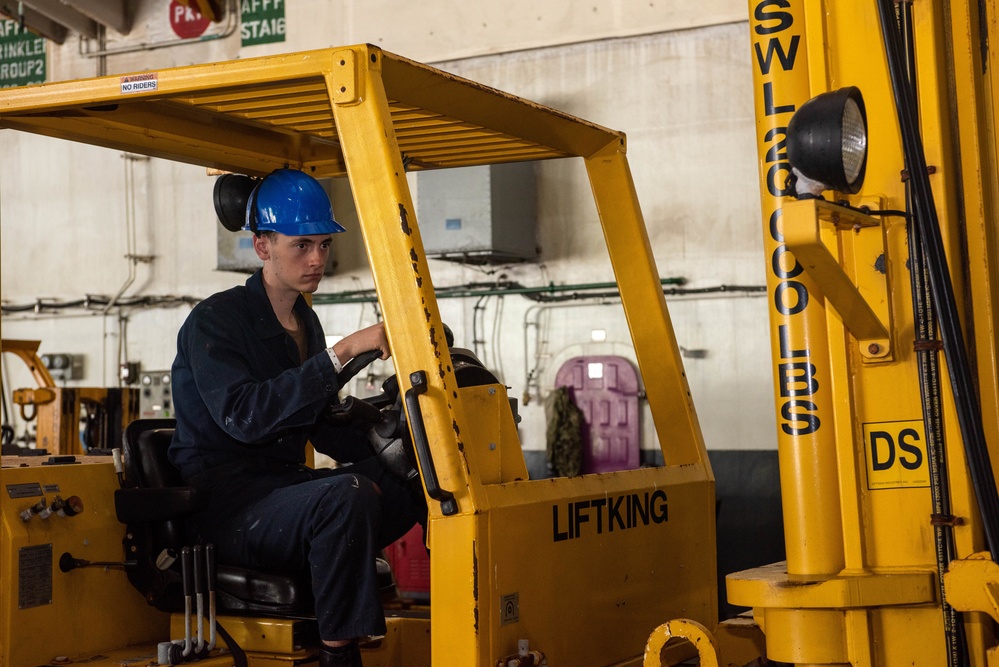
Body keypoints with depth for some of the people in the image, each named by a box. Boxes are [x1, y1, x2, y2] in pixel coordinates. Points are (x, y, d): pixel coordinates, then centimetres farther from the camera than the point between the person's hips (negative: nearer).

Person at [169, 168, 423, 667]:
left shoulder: (306, 323, 15)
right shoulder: (214, 321, -9)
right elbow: (243, 415, -26)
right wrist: (340, 354, -29)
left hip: (286, 490, 8)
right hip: (228, 508, -8)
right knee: (346, 493, -33)